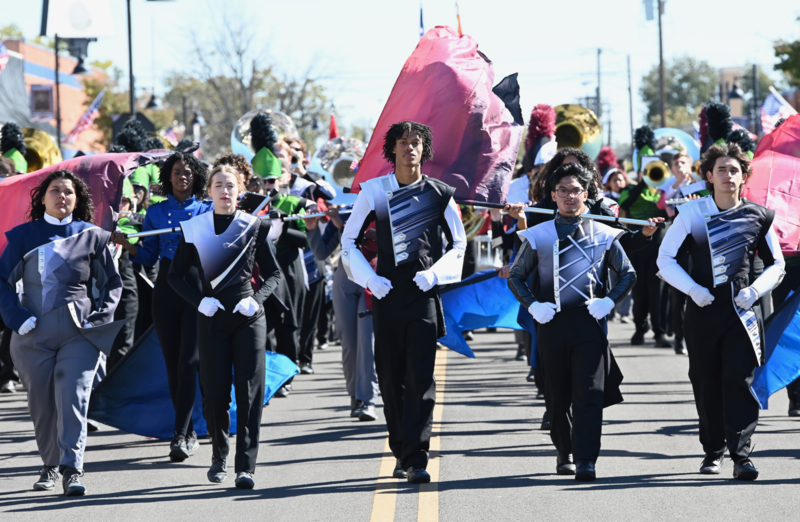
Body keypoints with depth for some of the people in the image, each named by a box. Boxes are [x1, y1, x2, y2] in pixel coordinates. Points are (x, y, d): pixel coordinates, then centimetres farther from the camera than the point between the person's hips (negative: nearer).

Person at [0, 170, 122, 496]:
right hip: (34, 334, 2)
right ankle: (50, 466, 19)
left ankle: (72, 469, -17)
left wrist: (99, 319, 0)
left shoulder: (91, 236, 7)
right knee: (41, 404, 5)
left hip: (78, 333, -2)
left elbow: (112, 283, 13)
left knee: (73, 397, -14)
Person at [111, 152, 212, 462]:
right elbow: (149, 257, 10)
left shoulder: (208, 210, 8)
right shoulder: (156, 212, 12)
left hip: (198, 286, -3)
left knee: (189, 362, -13)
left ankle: (181, 435, -16)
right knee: (172, 364, 3)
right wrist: (128, 245, -7)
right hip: (167, 289, 3)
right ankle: (189, 433, 15)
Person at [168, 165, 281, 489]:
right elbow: (176, 276, 8)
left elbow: (273, 274, 10)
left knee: (250, 391, -7)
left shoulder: (254, 227, 4)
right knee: (215, 392, -2)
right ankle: (219, 456, 21)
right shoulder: (194, 228, 4)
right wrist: (199, 301, -7)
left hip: (248, 317, 0)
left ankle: (245, 466, -7)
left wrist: (257, 299, -8)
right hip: (212, 319, 0)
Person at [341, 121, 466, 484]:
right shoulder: (374, 191, 4)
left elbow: (459, 242, 12)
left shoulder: (438, 193, 3)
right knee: (390, 377, 6)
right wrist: (369, 278, -2)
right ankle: (401, 453, 19)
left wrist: (434, 273, -4)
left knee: (420, 377, -10)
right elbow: (349, 239, 11)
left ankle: (416, 460, -12)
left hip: (423, 293, -2)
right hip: (387, 293, 2)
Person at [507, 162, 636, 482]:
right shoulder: (538, 236, 6)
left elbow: (628, 274, 12)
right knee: (558, 396, 9)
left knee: (589, 394, -10)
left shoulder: (603, 235, 6)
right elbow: (516, 276, 12)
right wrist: (532, 305, -3)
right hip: (552, 324, 1)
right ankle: (565, 453, 26)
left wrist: (609, 301, -3)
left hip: (589, 322, -1)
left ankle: (586, 461, -13)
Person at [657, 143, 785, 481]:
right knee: (706, 383, 7)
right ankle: (713, 451, 21)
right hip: (703, 309, 1)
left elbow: (776, 264, 12)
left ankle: (741, 456, -14)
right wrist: (692, 289, -9)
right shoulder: (693, 213, 1)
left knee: (741, 379, -12)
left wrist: (754, 290, -5)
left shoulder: (758, 217, 3)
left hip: (741, 310, -1)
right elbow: (665, 258, 4)